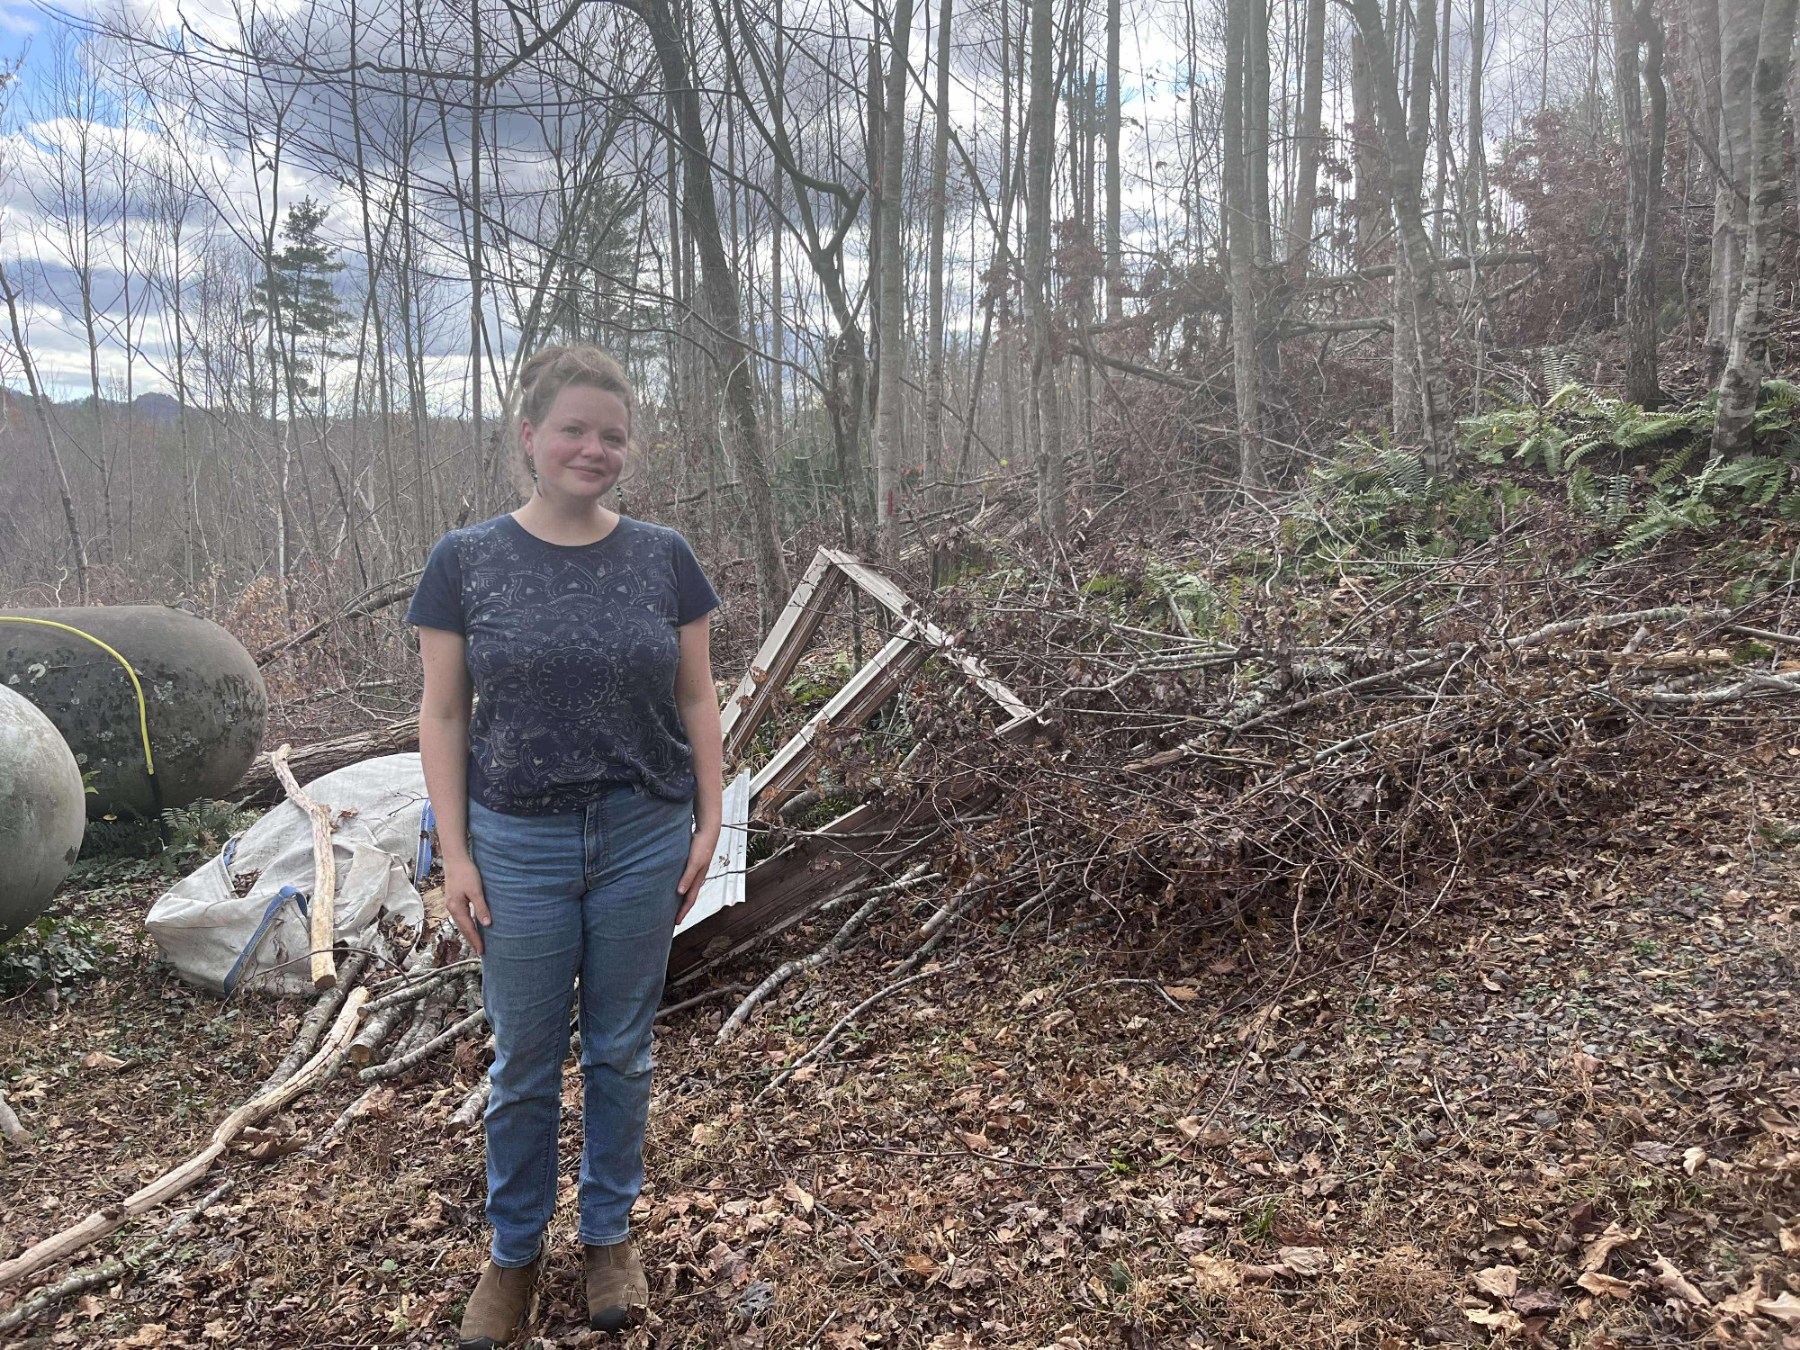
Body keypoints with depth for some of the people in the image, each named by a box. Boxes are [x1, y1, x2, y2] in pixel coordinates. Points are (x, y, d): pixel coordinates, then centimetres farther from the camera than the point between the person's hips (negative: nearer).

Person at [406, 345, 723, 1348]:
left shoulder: (664, 558, -1)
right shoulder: (467, 561, -4)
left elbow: (697, 699, 4)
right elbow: (444, 715, -1)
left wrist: (711, 822, 2)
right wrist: (456, 854, -4)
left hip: (644, 840, 1)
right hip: (520, 847, -1)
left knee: (621, 1053, 15)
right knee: (525, 1065, 12)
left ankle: (611, 1235, 35)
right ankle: (515, 1254, 34)